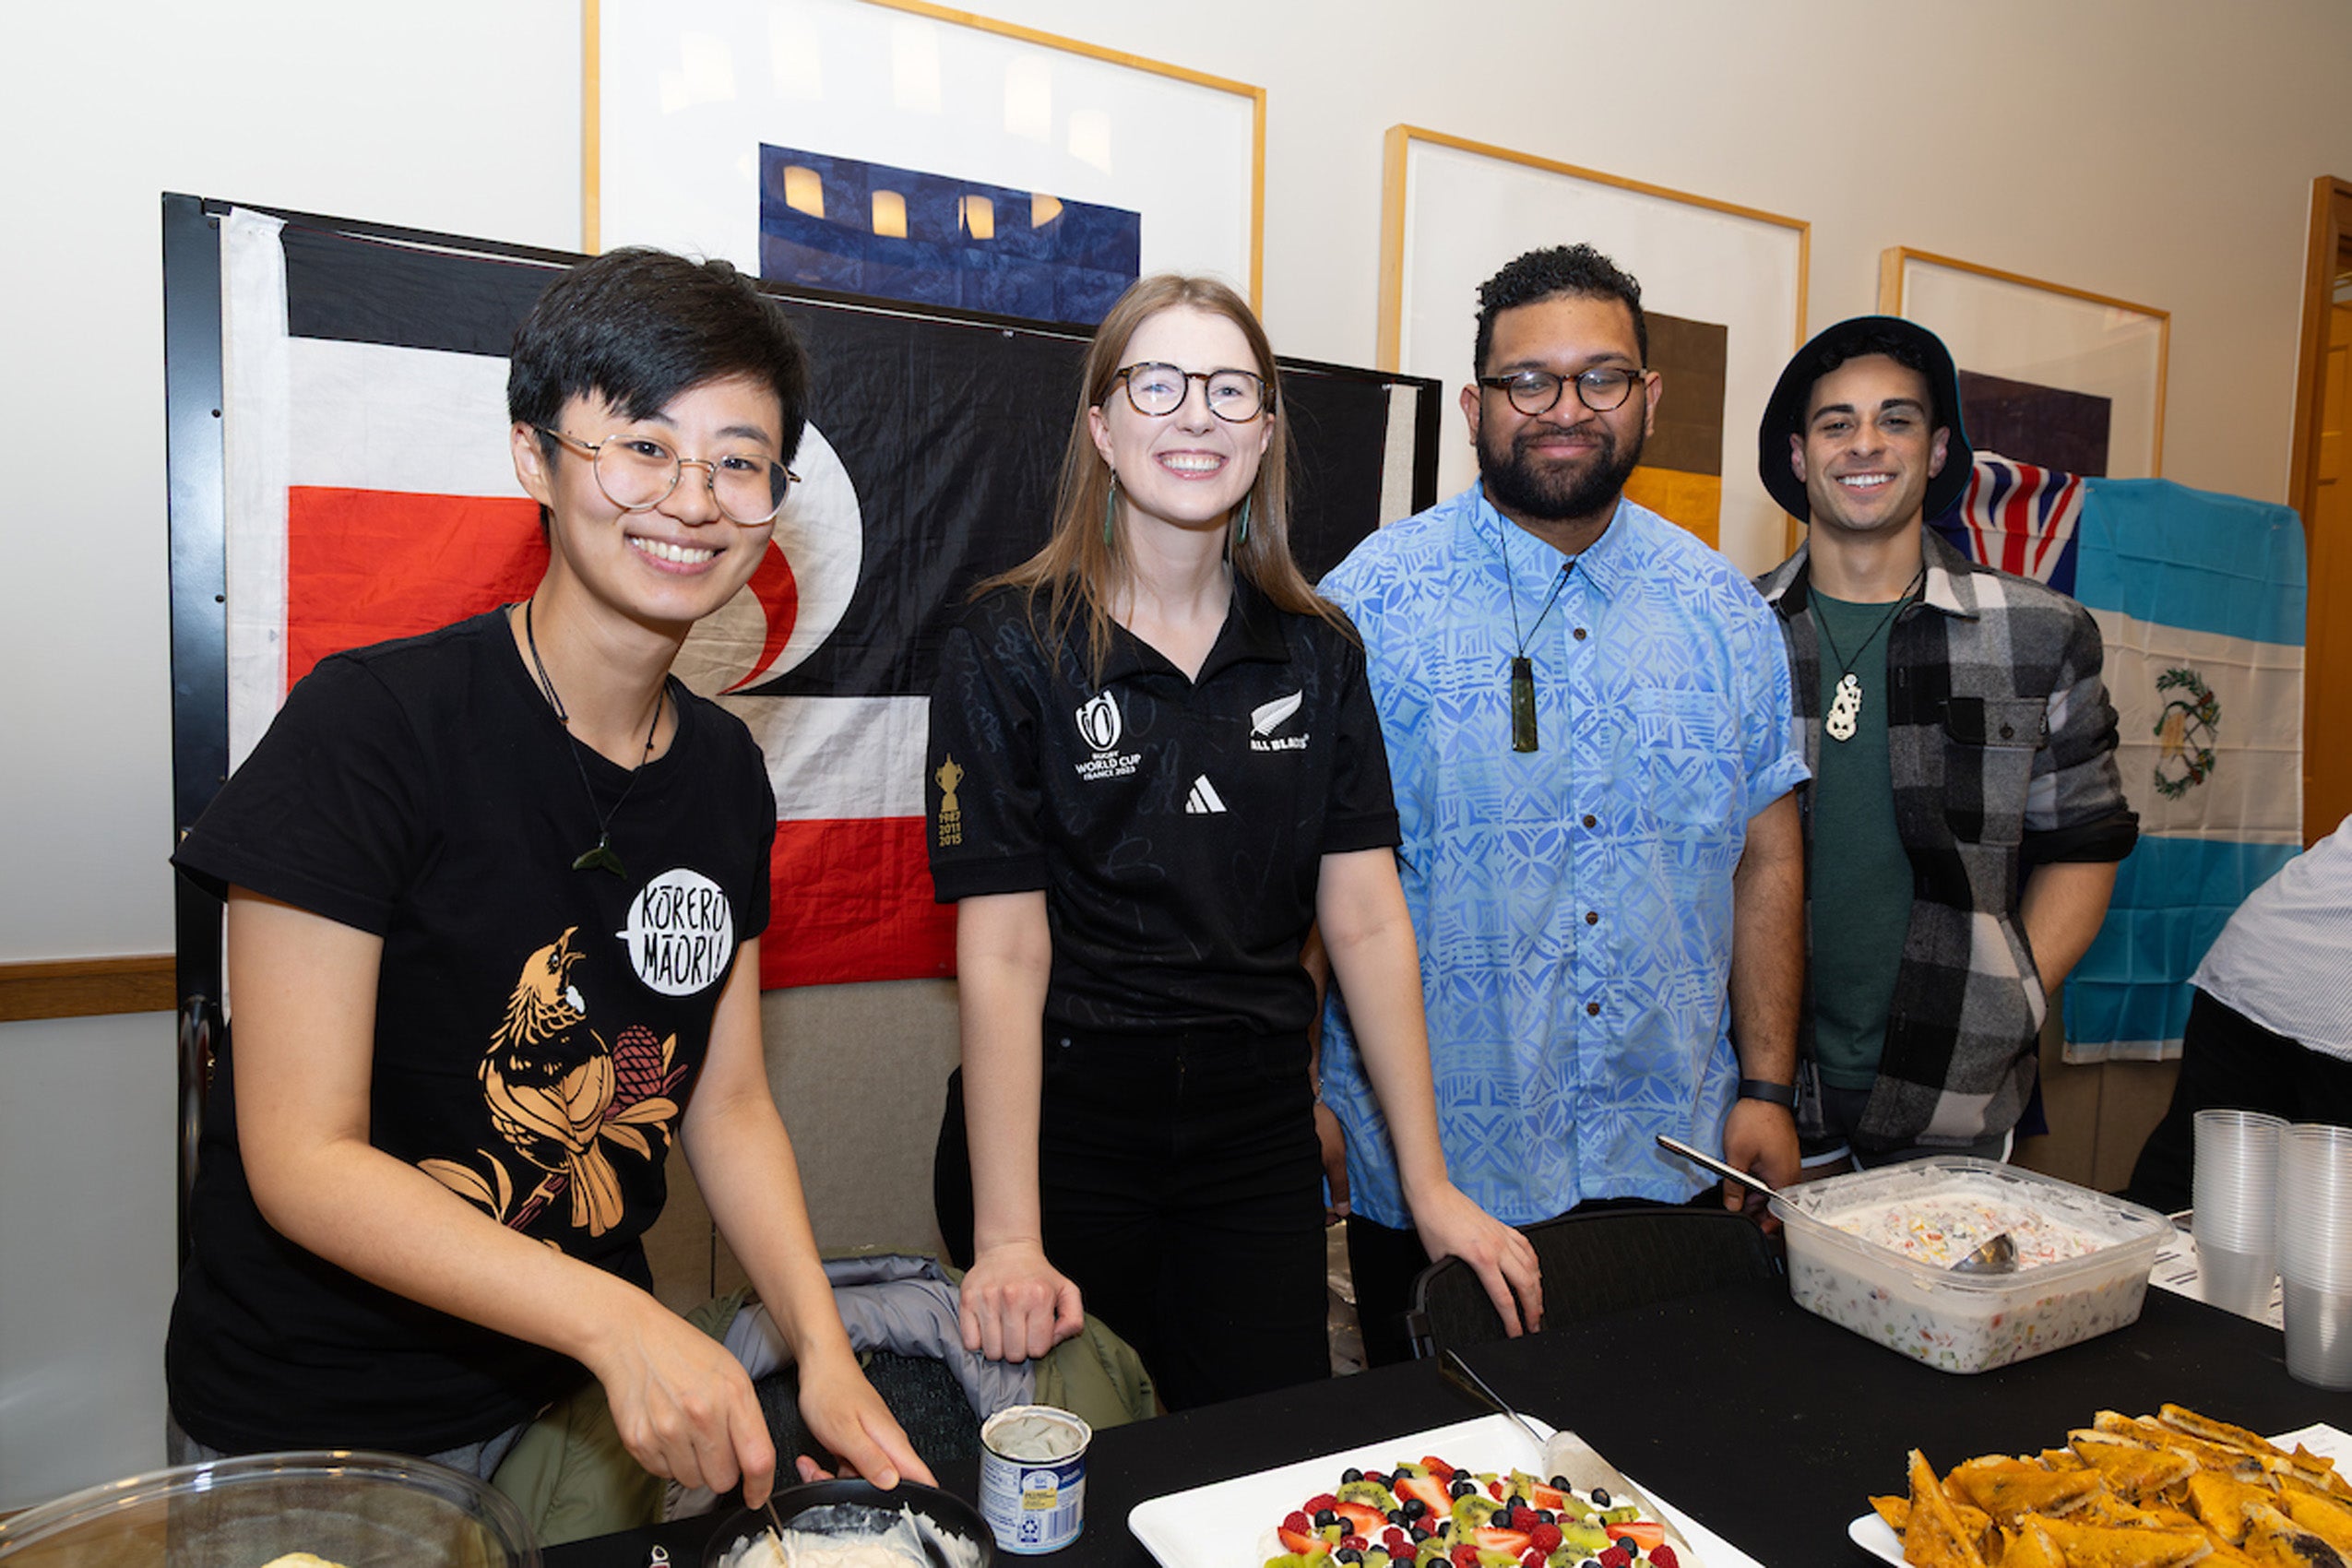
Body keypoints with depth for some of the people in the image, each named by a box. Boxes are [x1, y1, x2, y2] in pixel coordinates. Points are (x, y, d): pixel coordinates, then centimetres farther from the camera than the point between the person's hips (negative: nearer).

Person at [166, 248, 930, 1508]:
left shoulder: (727, 771, -3)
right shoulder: (371, 724, -20)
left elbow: (727, 1103, 0)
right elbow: (302, 1162, -21)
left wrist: (822, 1351, -11)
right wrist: (621, 1323, -31)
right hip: (311, 1430, -4)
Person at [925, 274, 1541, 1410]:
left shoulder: (1316, 652, 2)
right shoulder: (1012, 645, -10)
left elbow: (1366, 922, 0)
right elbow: (1002, 954, -14)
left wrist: (1432, 1184, -1)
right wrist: (1008, 1241, -18)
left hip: (1258, 1133, 3)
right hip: (1061, 1131, -3)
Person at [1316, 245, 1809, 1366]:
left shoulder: (1722, 611, 5)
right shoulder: (1371, 600, -8)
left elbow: (1765, 861, 9)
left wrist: (1766, 1088, 6)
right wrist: (1301, 1096, -9)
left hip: (1670, 1160, 4)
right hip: (1431, 1164, -3)